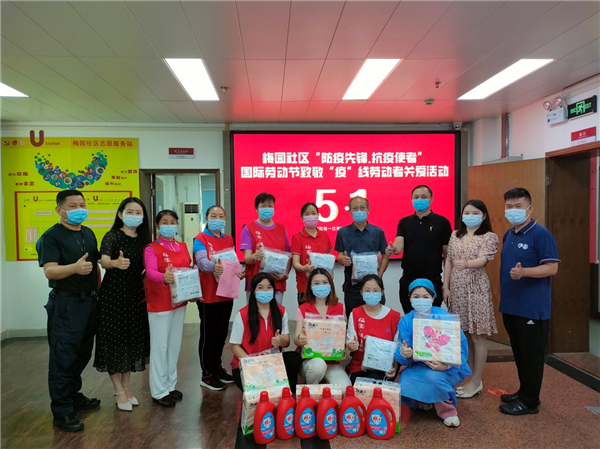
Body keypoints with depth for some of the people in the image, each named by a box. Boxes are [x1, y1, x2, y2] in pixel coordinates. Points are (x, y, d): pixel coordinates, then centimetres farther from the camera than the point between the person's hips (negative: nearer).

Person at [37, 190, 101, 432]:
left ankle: (73, 396, 33)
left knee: (82, 353, 16)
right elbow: (50, 271, -22)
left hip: (89, 301, 7)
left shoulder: (88, 233, 11)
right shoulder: (51, 236, -11)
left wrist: (98, 291, 12)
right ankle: (62, 411, 10)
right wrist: (75, 268, -39)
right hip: (65, 303, -7)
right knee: (63, 356, 0)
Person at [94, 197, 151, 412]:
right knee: (115, 339, 1)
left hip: (136, 295, 5)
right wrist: (115, 263, -47)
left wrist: (145, 284, -2)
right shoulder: (112, 236, -8)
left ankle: (126, 387, 26)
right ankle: (119, 391, 15)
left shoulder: (143, 239, 7)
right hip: (114, 294, -5)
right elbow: (104, 260, -27)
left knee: (134, 339, 10)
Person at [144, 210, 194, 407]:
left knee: (175, 344, 15)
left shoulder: (183, 247, 9)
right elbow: (150, 271, -26)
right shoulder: (151, 249, -10)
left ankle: (170, 385, 29)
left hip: (179, 302, 6)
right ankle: (159, 391, 15)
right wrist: (164, 278, -47)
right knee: (160, 346, 1)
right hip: (159, 304, -6)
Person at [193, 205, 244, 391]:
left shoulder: (229, 240, 13)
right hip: (208, 295, -6)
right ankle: (207, 375, 15)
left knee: (222, 333, 15)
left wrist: (239, 272, -9)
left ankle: (217, 367, 31)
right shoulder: (200, 239, -7)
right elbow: (202, 261, -23)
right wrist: (213, 267, -45)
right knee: (208, 334, 3)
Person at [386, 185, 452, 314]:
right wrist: (393, 249, -32)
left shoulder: (442, 222, -2)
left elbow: (448, 253, -2)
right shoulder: (404, 222, 7)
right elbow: (399, 245, -8)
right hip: (407, 280, 3)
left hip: (432, 280, -3)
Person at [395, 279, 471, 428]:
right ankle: (424, 400, 15)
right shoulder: (406, 321, -5)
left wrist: (447, 365, -32)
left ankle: (448, 410, -1)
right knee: (405, 383, -23)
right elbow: (406, 356, -9)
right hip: (419, 367, 3)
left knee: (433, 377, -34)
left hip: (445, 368, -3)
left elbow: (461, 347, -15)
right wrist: (402, 353, -35)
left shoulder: (444, 317, -14)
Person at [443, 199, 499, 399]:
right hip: (456, 289, 5)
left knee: (477, 336, 1)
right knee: (464, 335, 10)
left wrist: (466, 264, -38)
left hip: (476, 289, -4)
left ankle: (476, 381, 12)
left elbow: (482, 260, -18)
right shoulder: (455, 235, 11)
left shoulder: (489, 237, -3)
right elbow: (448, 261, 10)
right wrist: (445, 287, 4)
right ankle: (470, 377, 23)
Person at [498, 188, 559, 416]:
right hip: (510, 306, 8)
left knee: (531, 354, 4)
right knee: (519, 353, 18)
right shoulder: (508, 235, 10)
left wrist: (523, 272, -31)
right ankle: (523, 392, 32)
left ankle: (529, 401, 16)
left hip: (532, 308, -7)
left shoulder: (540, 234, -13)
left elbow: (552, 267, -16)